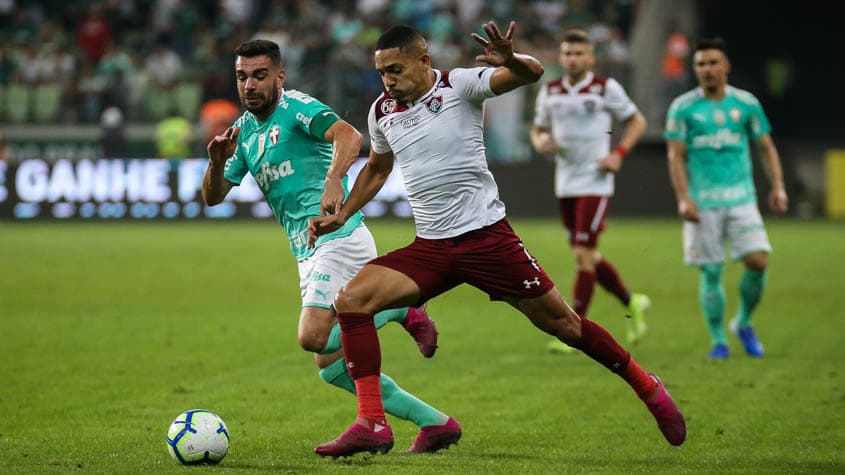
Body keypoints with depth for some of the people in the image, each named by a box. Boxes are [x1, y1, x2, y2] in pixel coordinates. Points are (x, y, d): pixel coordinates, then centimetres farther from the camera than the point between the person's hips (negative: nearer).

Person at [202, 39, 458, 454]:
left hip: (339, 239, -9)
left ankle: (400, 308, -2)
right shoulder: (244, 131, 16)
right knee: (331, 366, 4)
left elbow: (348, 135, -26)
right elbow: (212, 196, 15)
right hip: (309, 254, 9)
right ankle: (434, 422, 12)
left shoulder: (296, 107, -7)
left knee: (313, 337, -25)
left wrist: (333, 178, -44)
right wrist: (217, 160, -6)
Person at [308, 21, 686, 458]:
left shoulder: (459, 85, -9)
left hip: (487, 237, -5)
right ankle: (372, 425, -15)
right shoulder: (382, 112, 7)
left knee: (560, 322, 0)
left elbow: (532, 73, -23)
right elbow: (376, 169, 27)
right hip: (430, 247, 5)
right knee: (350, 300, -15)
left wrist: (509, 60, -45)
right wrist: (340, 216, 17)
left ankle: (648, 387, 21)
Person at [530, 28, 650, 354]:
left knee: (583, 255, -12)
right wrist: (540, 142, -4)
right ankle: (632, 303, 31)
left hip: (594, 183, -6)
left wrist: (619, 154, -9)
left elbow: (637, 122, 4)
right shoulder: (549, 92, 8)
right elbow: (538, 129, 20)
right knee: (585, 257, 10)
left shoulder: (606, 89, -5)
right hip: (565, 184, 6)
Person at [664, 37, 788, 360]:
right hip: (702, 204, -1)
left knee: (758, 261, -12)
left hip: (741, 198, 1)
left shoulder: (746, 103, 7)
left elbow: (766, 147, 12)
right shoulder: (683, 108, 1)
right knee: (710, 272, -1)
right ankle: (718, 341, 12)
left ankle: (744, 323, 12)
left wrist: (778, 186, 1)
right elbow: (676, 156, -1)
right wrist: (683, 198, -11)